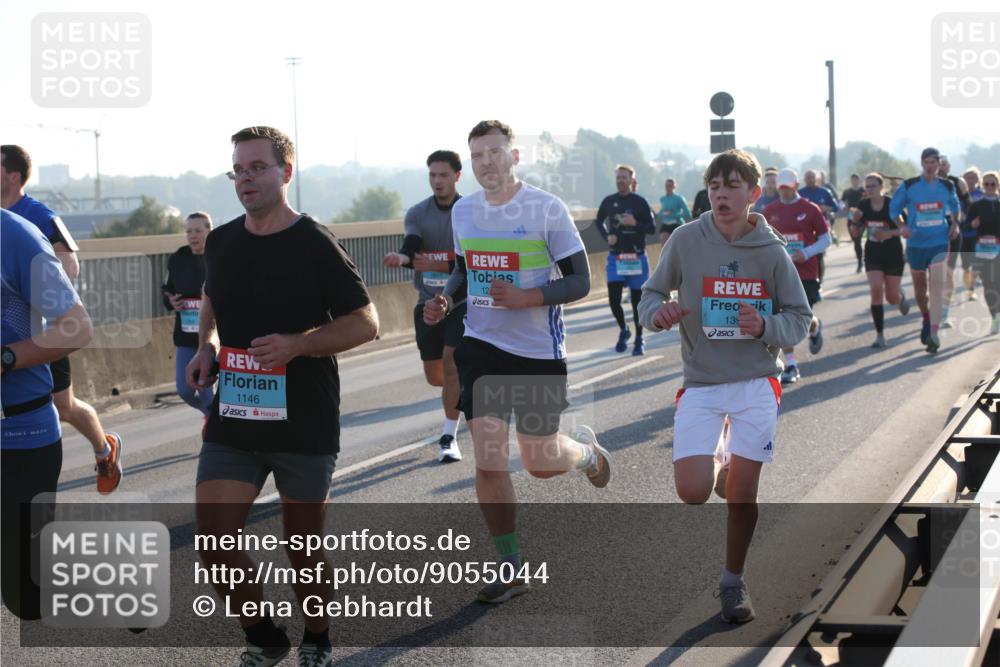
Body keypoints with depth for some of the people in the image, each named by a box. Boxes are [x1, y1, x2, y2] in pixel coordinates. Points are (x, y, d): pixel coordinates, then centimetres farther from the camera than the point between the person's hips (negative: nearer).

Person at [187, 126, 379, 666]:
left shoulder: (315, 245, -9)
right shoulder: (220, 242, 6)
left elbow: (365, 322, -7)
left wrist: (296, 344, -21)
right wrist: (207, 347, 5)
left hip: (304, 424, -4)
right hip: (233, 420, 4)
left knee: (304, 548, 7)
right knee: (213, 540, -6)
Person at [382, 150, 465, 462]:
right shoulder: (416, 214, 2)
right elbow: (411, 248, -16)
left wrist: (436, 265, -30)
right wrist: (402, 257, -40)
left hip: (462, 301, -3)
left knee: (451, 361, -18)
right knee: (434, 375, 5)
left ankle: (449, 436, -7)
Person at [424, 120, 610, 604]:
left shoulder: (547, 209, -12)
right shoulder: (462, 211, 4)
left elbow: (580, 281, -10)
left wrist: (527, 298, -25)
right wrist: (446, 299, -1)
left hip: (539, 351, -3)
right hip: (481, 346, 3)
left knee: (540, 463, 9)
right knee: (488, 463, -7)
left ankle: (587, 450, 46)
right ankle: (511, 569, 8)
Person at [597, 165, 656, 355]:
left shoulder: (640, 202, -4)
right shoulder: (609, 201, 3)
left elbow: (652, 227, -2)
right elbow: (599, 221, 19)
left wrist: (635, 224, -20)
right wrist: (607, 236, 0)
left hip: (636, 257, -2)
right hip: (615, 257, 2)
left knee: (637, 300, 4)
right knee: (613, 299, -5)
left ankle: (639, 340, 17)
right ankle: (623, 331, 21)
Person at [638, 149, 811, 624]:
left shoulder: (772, 251, -5)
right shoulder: (686, 240, -6)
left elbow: (799, 317, 1)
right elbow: (651, 294, 5)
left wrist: (766, 326, -19)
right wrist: (659, 312, -18)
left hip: (757, 384, 0)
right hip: (701, 384, 0)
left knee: (743, 493, 2)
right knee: (692, 491, -11)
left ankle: (733, 581, 25)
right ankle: (719, 470, 26)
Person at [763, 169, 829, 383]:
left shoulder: (810, 209, -3)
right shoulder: (770, 211, 5)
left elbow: (825, 239, 1)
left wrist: (807, 253, -14)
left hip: (807, 272, -2)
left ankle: (815, 329, 38)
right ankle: (790, 365, 1)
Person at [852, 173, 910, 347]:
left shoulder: (892, 205, -12)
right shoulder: (863, 206, -2)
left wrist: (889, 233, -27)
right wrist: (855, 220, -14)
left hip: (893, 253, -2)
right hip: (873, 254, 2)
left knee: (892, 297, 3)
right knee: (876, 291, -13)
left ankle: (901, 296, 43)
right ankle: (880, 334, -7)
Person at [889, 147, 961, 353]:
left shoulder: (947, 186, 2)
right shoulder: (909, 186, -4)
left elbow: (954, 205, 21)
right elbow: (894, 208, 3)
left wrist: (954, 223, 4)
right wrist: (902, 225, -14)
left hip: (939, 243, -1)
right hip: (916, 243, 1)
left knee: (936, 286, -15)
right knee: (920, 288, 13)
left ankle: (933, 334, -17)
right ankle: (927, 319, 41)